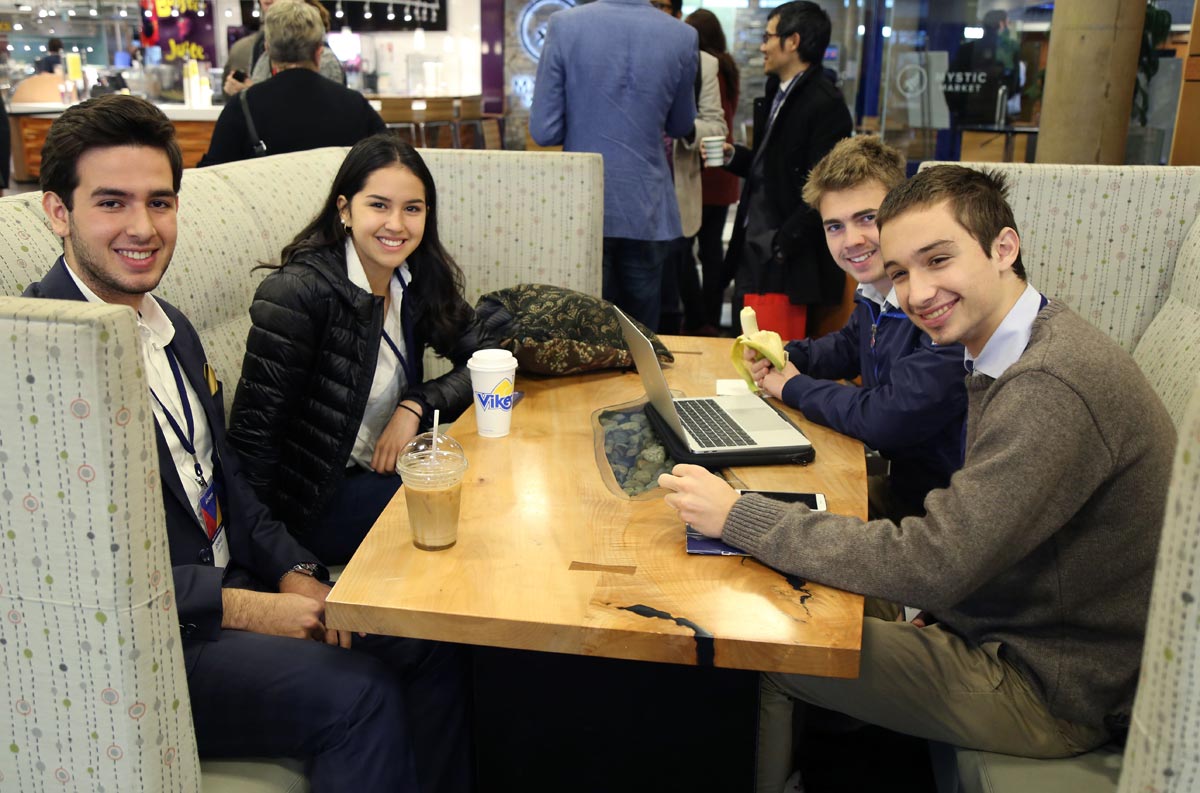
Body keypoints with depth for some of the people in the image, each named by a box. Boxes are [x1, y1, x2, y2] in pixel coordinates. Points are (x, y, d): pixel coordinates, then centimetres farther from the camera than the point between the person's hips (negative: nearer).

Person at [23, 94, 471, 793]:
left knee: (429, 642, -3)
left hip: (229, 589, 8)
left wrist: (295, 572, -2)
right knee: (356, 692, -24)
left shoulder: (171, 328, 10)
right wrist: (247, 609, -20)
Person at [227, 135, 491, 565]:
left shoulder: (420, 280, 0)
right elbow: (253, 432, -18)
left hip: (384, 474, 7)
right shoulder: (297, 294, -20)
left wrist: (415, 406, -13)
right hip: (317, 501, -7)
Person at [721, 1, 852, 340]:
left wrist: (782, 245, -20)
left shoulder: (825, 104, -14)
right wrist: (733, 156, 7)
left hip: (785, 262, -9)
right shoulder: (776, 95, 16)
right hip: (751, 255, 9)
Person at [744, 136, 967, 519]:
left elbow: (889, 421, -30)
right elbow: (849, 346, 23)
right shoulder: (876, 291, 1)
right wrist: (782, 356, 2)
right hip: (901, 481, 7)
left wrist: (794, 387, -14)